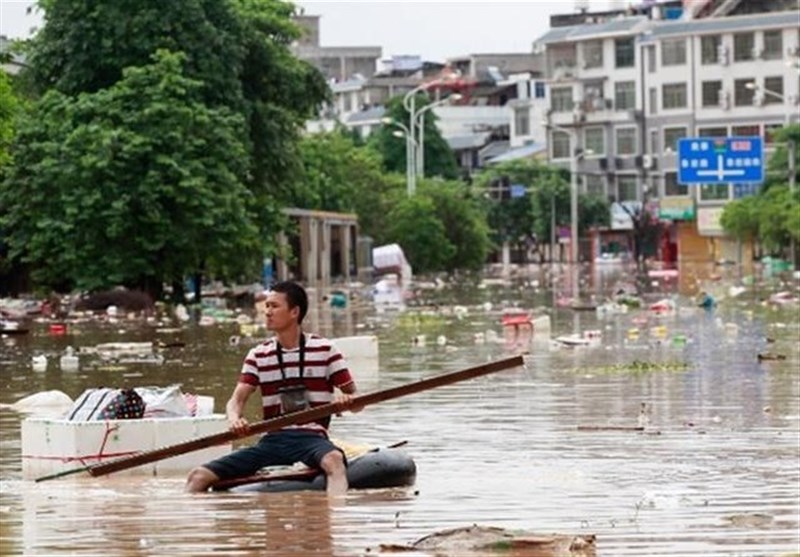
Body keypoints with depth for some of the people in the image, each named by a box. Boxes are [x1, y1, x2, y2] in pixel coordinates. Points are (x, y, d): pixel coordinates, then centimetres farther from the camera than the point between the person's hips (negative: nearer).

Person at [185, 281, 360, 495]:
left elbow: (356, 402, 4)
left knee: (334, 461, -42)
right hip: (272, 440, 4)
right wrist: (235, 419, -19)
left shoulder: (324, 350, 4)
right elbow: (237, 399, 6)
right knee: (199, 477, -12)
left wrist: (346, 402, -21)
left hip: (311, 437, -4)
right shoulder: (258, 355, 14)